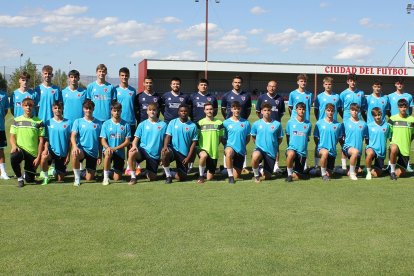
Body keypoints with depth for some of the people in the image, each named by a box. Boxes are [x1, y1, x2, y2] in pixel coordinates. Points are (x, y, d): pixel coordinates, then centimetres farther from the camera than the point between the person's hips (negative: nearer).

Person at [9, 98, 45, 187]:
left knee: (30, 180, 1)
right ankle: (19, 178, -11)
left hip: (33, 153, 0)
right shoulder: (16, 120, 6)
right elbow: (12, 137, 7)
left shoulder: (38, 122, 1)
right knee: (13, 157, -37)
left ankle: (26, 174, 41)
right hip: (20, 149, 0)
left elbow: (41, 140, 1)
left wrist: (38, 157, -6)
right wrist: (14, 145, -16)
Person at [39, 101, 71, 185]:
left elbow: (70, 140, 1)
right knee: (44, 156, -38)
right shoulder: (48, 122, 0)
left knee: (60, 179, 5)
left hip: (63, 153, 1)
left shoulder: (68, 123, -1)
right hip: (51, 150, -1)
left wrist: (68, 155, -2)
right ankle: (45, 177, -14)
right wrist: (46, 148, -19)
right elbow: (46, 138, 1)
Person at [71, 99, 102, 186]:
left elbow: (100, 141, 8)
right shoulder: (78, 121, 2)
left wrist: (100, 156, 5)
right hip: (81, 149, -1)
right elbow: (73, 136, -8)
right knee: (75, 153, -39)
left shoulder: (98, 123, 6)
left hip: (93, 152, 1)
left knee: (89, 178, -1)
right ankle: (77, 178, -19)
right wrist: (75, 146, -28)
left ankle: (89, 171, 38)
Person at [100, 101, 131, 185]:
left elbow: (127, 141, -3)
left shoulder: (125, 125, -3)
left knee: (117, 178, -3)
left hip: (120, 152, 1)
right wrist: (107, 147, -25)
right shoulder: (106, 124, -2)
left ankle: (117, 170, 35)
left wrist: (115, 148, -16)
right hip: (108, 149, -1)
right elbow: (103, 140, -4)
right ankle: (106, 177, -20)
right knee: (108, 153, -39)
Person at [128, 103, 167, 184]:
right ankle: (133, 177, -19)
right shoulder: (142, 124, 3)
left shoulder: (163, 125, 1)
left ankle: (149, 171, 40)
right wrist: (134, 146, -20)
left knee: (152, 177, 1)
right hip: (143, 150, 0)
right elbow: (136, 138, 2)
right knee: (132, 153, -35)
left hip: (155, 154, 0)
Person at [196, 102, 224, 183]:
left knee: (209, 178, 1)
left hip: (214, 152, 2)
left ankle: (209, 172, 39)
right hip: (203, 149, -2)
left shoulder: (219, 123, 4)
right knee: (204, 156, -41)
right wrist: (196, 148, -5)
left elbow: (221, 138, 10)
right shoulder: (200, 123, 0)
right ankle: (201, 175, -18)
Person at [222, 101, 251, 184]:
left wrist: (242, 145, 1)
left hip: (241, 151, 2)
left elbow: (248, 138, 11)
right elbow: (223, 137, 6)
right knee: (229, 152, -42)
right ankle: (230, 176, -26)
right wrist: (226, 146, -6)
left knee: (236, 176, 2)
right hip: (230, 147, -2)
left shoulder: (246, 123, 4)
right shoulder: (226, 123, 0)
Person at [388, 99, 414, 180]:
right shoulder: (393, 119, -1)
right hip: (395, 143, -2)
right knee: (394, 149, -42)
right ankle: (392, 171, -20)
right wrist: (392, 141, -1)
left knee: (400, 174, -3)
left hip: (406, 149, 2)